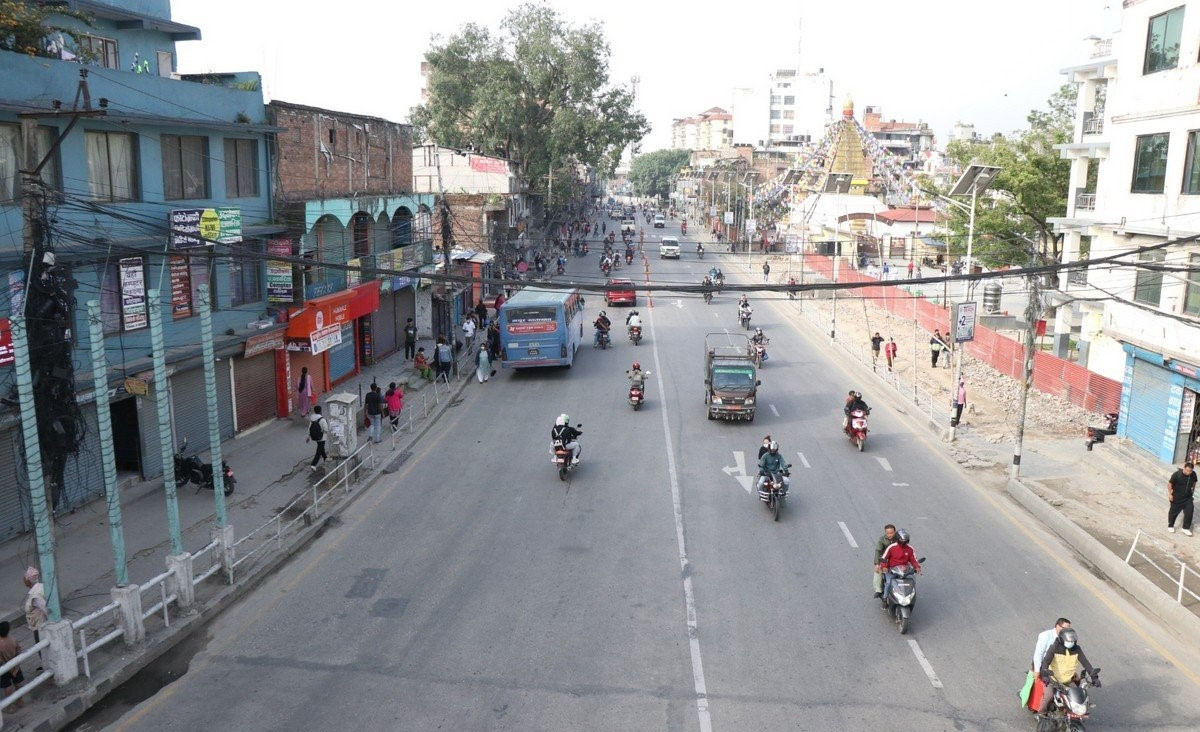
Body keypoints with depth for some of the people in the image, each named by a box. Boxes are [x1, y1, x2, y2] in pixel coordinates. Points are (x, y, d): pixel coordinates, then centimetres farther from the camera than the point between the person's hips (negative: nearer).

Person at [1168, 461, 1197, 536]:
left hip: (1188, 497, 3)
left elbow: (1194, 483, 11)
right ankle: (1170, 526, 31)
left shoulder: (1193, 474, -11)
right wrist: (1170, 494, -14)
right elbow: (1170, 484, -13)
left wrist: (1192, 491, 12)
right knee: (1174, 511, 10)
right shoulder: (1177, 474, -23)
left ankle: (1186, 528, 9)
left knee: (1189, 511, -5)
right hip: (1177, 498, -3)